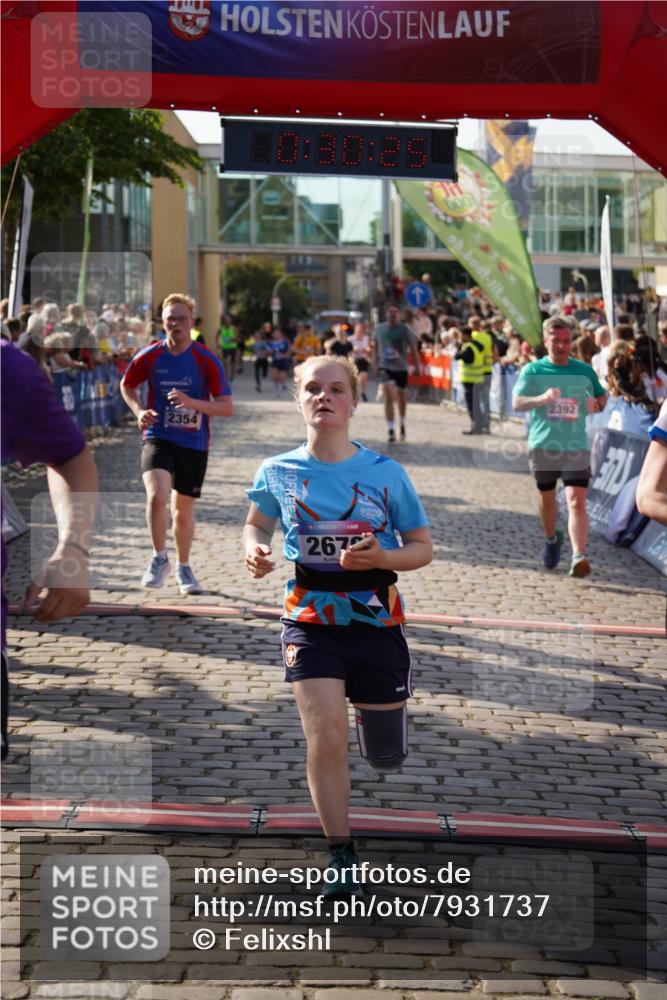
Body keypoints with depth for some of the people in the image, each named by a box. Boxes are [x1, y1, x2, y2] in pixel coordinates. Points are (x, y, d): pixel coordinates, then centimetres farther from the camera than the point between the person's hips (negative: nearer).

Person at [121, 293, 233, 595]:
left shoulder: (207, 360, -8)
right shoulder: (149, 356, -3)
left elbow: (226, 407, -9)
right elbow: (126, 385, 16)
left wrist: (192, 402, -25)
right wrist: (138, 411, -3)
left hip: (194, 443, 0)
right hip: (158, 437, 0)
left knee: (183, 511, 11)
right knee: (157, 496, -24)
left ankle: (183, 568, 33)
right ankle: (159, 559, -4)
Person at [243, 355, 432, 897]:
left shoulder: (385, 472, -7)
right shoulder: (278, 472, -3)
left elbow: (423, 547, -1)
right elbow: (258, 524, 16)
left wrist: (381, 558, -21)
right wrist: (255, 551, -6)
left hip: (376, 622, 0)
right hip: (311, 621, 0)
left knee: (387, 757, 12)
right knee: (326, 739, -15)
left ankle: (375, 707, 51)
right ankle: (341, 857, 3)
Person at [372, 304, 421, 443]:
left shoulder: (405, 330, -4)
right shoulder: (379, 329, 2)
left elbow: (413, 349, -1)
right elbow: (375, 347, 13)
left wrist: (417, 366, -4)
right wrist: (375, 364, 6)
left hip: (401, 368, 0)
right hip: (385, 367, 0)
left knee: (402, 398, 16)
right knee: (388, 398, -16)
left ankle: (402, 425, 39)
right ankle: (390, 430, -17)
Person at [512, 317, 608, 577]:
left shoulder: (584, 371, 5)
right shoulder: (533, 371, -1)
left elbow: (602, 396, 22)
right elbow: (516, 403, -13)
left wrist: (597, 405, -2)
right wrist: (542, 399, -31)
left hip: (576, 447, 0)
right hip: (543, 446, 1)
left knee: (577, 501, -14)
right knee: (547, 499, 16)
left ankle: (578, 557, -21)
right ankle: (551, 540, 43)